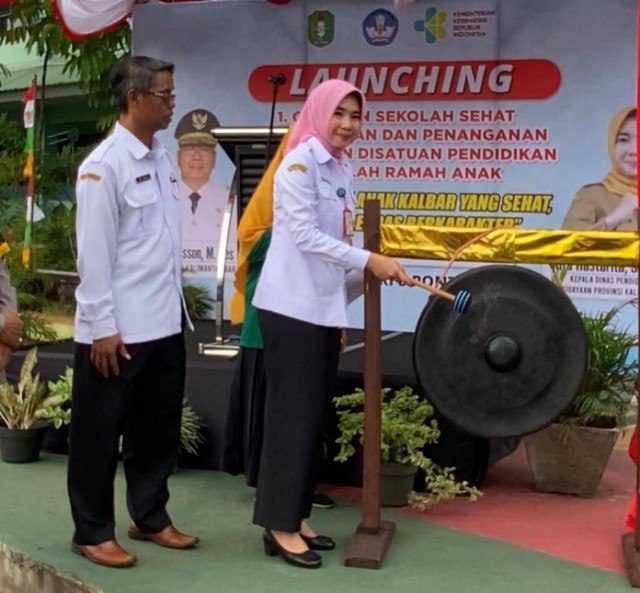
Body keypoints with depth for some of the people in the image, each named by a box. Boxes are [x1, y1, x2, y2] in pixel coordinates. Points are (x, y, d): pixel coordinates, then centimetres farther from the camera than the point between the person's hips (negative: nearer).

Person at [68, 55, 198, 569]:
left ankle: (150, 517, 32)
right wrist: (103, 326, -15)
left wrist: (177, 304, 13)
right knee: (100, 433, 7)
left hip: (165, 323, 8)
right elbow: (93, 254, -15)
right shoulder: (104, 166, -13)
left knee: (159, 428, 16)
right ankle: (93, 531, 20)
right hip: (118, 329, -7)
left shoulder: (163, 159, 9)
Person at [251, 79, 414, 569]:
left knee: (315, 413, 10)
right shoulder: (300, 163, -10)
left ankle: (296, 518, 19)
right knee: (293, 413, -5)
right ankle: (279, 526, 3)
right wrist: (368, 260, -21)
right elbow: (305, 235, -18)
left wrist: (340, 309, 14)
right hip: (292, 306, -8)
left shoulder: (342, 168, 12)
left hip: (325, 308, 8)